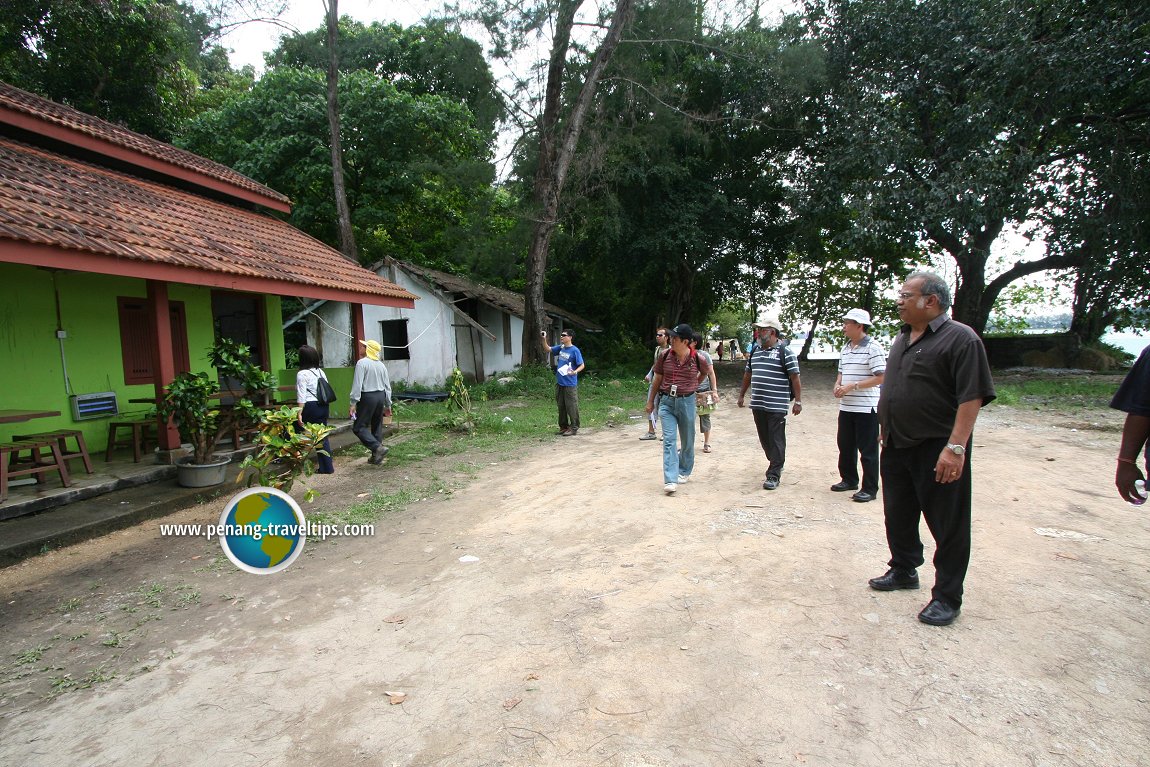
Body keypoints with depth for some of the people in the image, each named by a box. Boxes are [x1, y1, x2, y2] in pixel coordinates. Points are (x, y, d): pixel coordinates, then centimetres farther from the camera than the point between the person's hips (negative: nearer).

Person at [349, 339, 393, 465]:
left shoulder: (362, 363, -10)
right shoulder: (381, 365, 9)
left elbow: (357, 384, -16)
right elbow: (387, 386, 12)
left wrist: (353, 403, -14)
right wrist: (388, 405, 20)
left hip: (367, 397, -7)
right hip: (381, 396, 7)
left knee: (359, 427, -1)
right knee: (377, 426, 14)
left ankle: (378, 447, -18)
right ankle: (376, 457, 19)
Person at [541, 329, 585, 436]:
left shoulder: (575, 350, -12)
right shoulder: (561, 348, 7)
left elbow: (582, 365, -10)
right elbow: (548, 349, 18)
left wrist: (575, 372, -27)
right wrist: (544, 340, 2)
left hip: (570, 384, -7)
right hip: (559, 382, 7)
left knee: (571, 407, -1)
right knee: (561, 406, 14)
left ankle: (574, 428, 8)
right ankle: (563, 426, 26)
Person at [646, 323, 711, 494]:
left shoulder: (697, 359, -8)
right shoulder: (665, 356, -5)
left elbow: (707, 371, 16)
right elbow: (657, 379, 7)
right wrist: (650, 401, 11)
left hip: (687, 402, 0)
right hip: (666, 402, 0)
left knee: (687, 440, 14)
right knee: (669, 440, -9)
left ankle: (684, 471, 38)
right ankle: (670, 480, -11)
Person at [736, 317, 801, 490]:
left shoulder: (785, 352, -7)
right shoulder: (755, 351, 13)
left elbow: (795, 377, -8)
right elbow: (748, 374, 22)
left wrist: (798, 401, -11)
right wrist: (742, 395, 23)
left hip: (777, 406, -7)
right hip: (757, 405, 7)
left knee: (776, 441, -2)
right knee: (764, 439, 14)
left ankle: (774, 475, 2)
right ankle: (776, 464, 33)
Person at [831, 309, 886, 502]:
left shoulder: (873, 348, -12)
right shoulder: (845, 349, 12)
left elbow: (880, 378, -16)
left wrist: (852, 386, -20)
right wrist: (837, 385, -1)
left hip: (866, 408, -8)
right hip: (846, 406, 8)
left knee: (868, 450, 1)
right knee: (845, 446, 16)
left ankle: (870, 489, 10)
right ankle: (849, 479, 32)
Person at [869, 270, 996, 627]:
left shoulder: (960, 339, -13)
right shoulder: (902, 339, 13)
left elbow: (972, 396, -19)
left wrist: (955, 447, -25)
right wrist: (886, 429, 19)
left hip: (937, 451, -8)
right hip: (897, 447, 8)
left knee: (948, 525, 4)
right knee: (898, 516, 19)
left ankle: (947, 597, 16)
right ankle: (903, 571, 37)